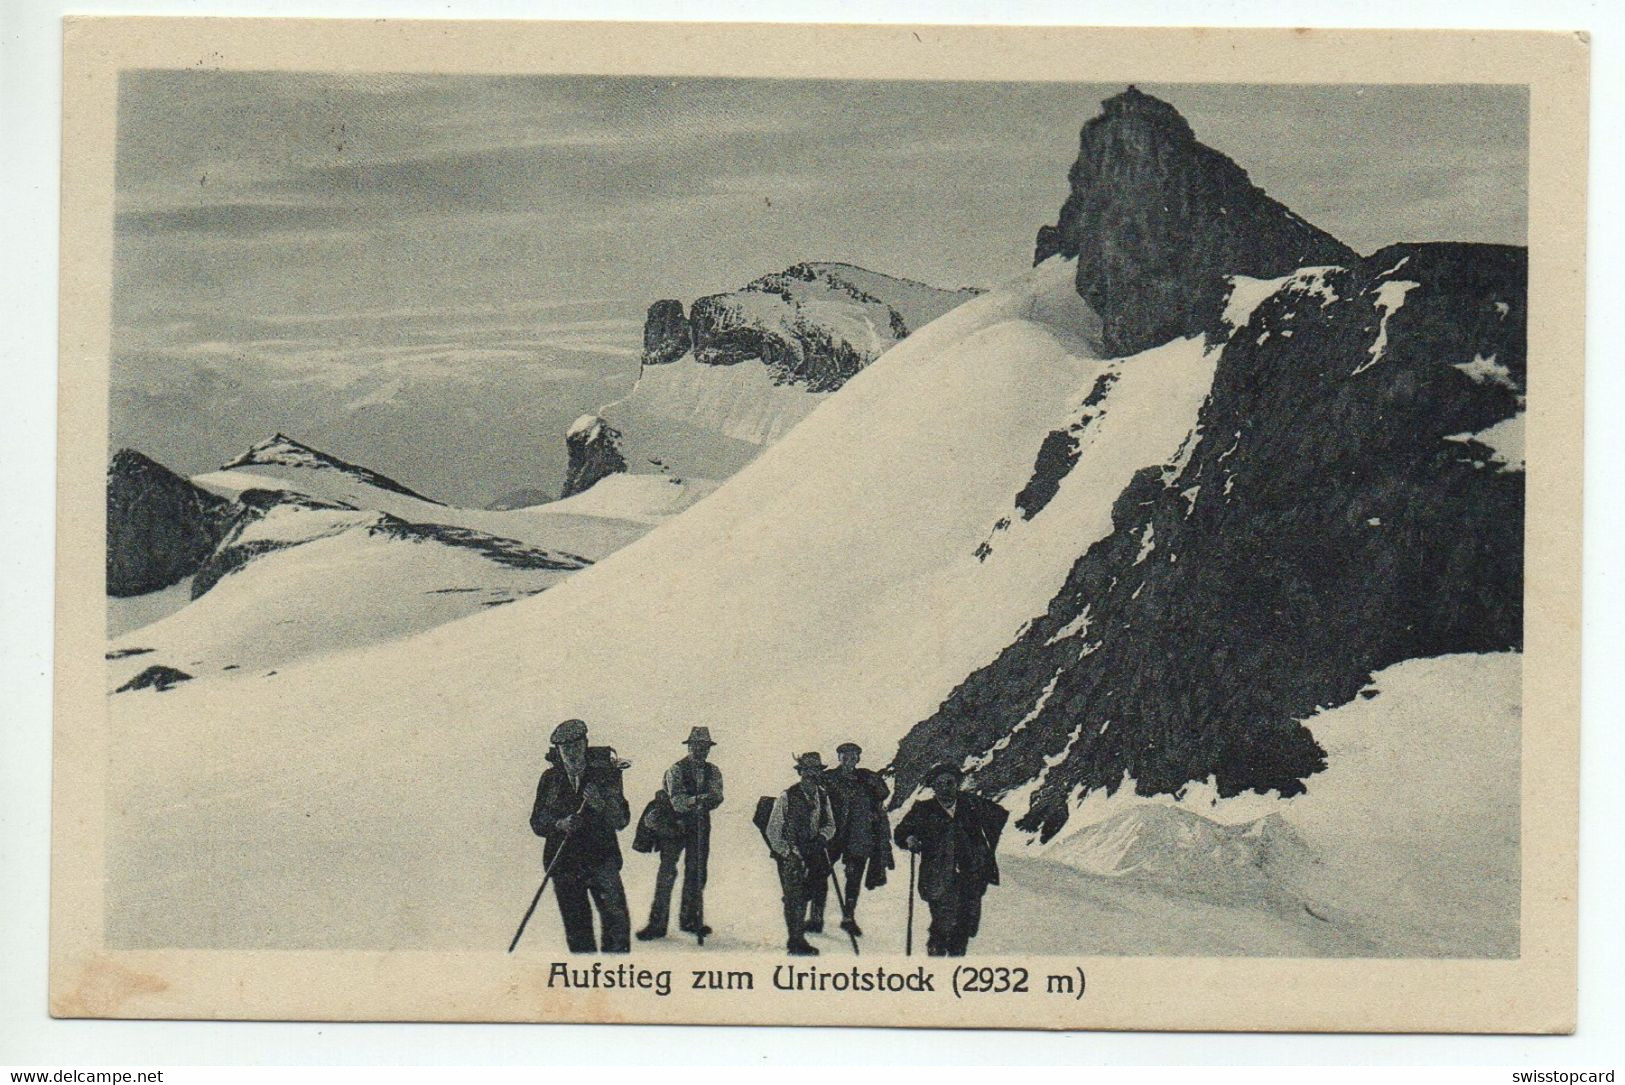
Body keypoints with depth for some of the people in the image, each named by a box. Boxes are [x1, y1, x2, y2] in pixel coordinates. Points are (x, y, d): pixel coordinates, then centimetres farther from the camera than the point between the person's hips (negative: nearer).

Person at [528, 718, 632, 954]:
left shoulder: (603, 774, 0)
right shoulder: (550, 779, 6)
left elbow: (622, 820, -4)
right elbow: (537, 822, 5)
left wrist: (601, 805, -23)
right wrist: (560, 825, -15)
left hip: (601, 860, -2)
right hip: (564, 863, 2)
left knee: (616, 919, -15)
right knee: (577, 928, 6)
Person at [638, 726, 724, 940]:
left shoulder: (713, 772, 6)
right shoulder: (676, 771, -9)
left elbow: (717, 797, -8)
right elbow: (677, 802, -21)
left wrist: (711, 799, -31)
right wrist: (696, 799, -39)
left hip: (700, 827, 5)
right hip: (675, 825, -5)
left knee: (696, 874, 9)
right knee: (667, 873, -9)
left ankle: (690, 919, 20)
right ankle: (657, 924, -8)